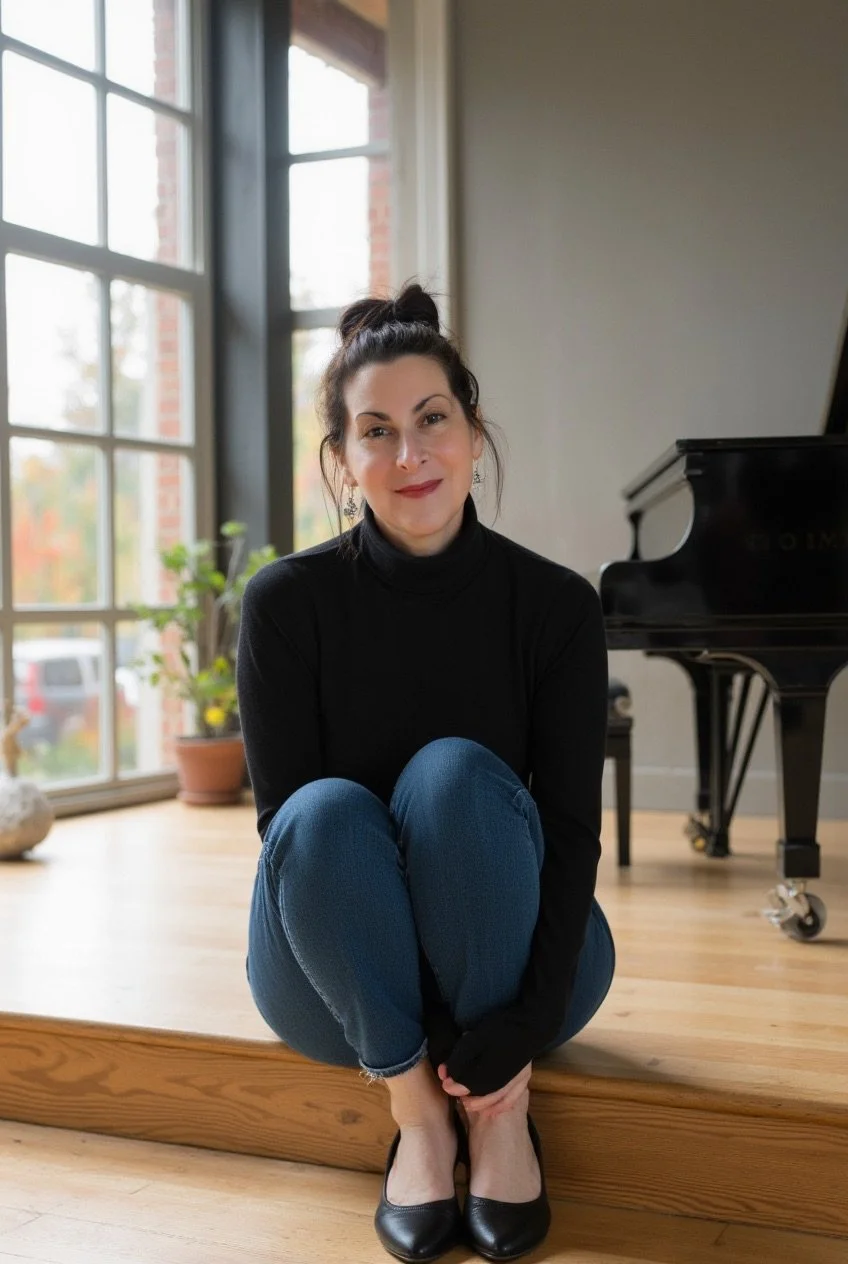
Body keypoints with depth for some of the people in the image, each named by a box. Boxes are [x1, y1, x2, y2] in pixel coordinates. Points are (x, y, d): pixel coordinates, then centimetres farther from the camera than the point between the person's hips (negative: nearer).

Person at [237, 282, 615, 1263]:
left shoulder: (554, 605, -10)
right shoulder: (287, 603, -12)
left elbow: (573, 831, -10)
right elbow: (282, 819, -13)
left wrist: (531, 1018, -23)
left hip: (509, 966, 0)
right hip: (340, 982, 0)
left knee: (455, 774, -30)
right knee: (328, 813, -32)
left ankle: (502, 1108, -17)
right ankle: (417, 1112, -15)